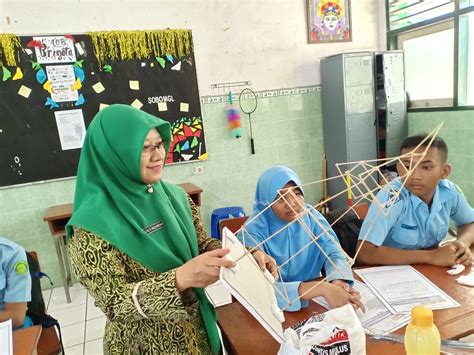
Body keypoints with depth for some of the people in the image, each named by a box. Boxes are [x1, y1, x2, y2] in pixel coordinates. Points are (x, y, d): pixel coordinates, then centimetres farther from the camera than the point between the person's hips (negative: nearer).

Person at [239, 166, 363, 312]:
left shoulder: (311, 215, -4)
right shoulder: (253, 231, -19)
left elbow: (333, 253, -8)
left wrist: (338, 281, -30)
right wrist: (321, 289, -37)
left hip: (314, 301, 3)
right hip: (273, 308, -3)